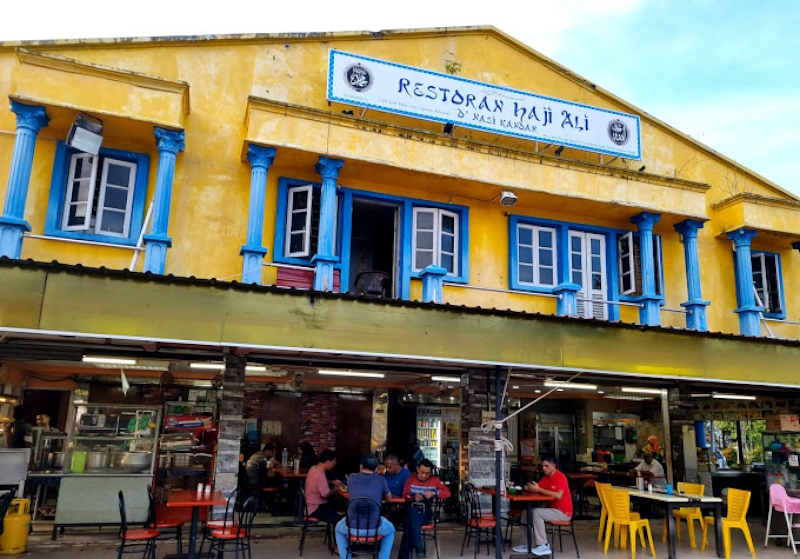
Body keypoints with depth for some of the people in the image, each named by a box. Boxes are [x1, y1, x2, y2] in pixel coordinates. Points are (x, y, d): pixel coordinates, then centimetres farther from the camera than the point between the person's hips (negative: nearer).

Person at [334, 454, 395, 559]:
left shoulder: (351, 477, 7)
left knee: (339, 529, 36)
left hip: (352, 528, 1)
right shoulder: (381, 479, 5)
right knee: (390, 530, 33)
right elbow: (389, 497, 23)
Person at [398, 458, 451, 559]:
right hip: (412, 510, 1)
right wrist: (413, 498, -16)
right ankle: (419, 547, -29)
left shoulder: (435, 480, 2)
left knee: (409, 523, -31)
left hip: (426, 512, -1)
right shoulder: (411, 478, 5)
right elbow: (404, 496, 5)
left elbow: (447, 492, -6)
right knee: (413, 511, -36)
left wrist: (433, 493, -22)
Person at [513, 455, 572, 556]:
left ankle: (543, 546, -20)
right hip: (552, 509, 9)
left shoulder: (560, 477, -18)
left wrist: (539, 489, -31)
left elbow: (558, 495, -32)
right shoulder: (546, 477, 7)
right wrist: (530, 487, -19)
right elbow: (537, 489, 5)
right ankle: (526, 544, 6)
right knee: (526, 513, 2)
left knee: (536, 513, -27)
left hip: (563, 512, -9)